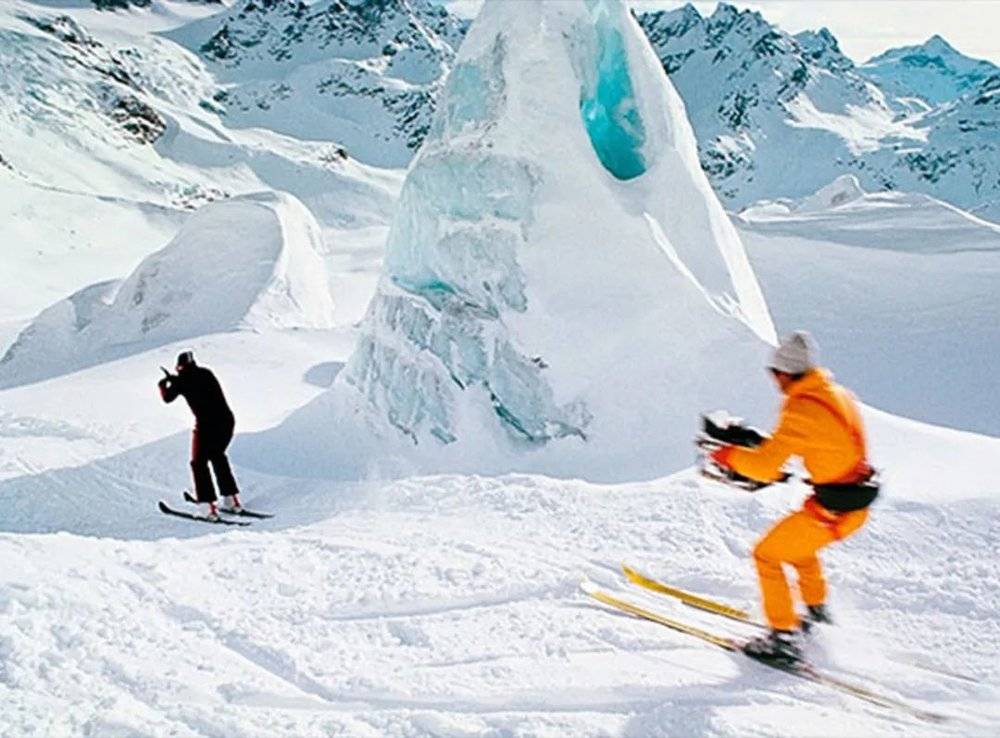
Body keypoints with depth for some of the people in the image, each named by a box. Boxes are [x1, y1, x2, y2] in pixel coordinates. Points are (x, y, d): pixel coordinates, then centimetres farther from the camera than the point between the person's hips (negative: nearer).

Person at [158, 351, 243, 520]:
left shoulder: (182, 379, -1)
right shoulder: (206, 373, 14)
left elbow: (168, 398, 12)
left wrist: (162, 385, 31)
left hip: (206, 424, -6)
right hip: (227, 420, 6)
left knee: (199, 463, 11)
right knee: (218, 456, 26)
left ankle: (212, 507, 2)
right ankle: (233, 500, 25)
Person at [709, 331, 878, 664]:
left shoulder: (802, 409, -22)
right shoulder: (838, 394, 5)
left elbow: (765, 467, -25)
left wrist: (729, 455, -7)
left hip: (833, 510, -9)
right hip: (858, 503, 9)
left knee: (767, 555, 5)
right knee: (797, 545, 31)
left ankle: (784, 638, 9)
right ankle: (817, 612, 44)